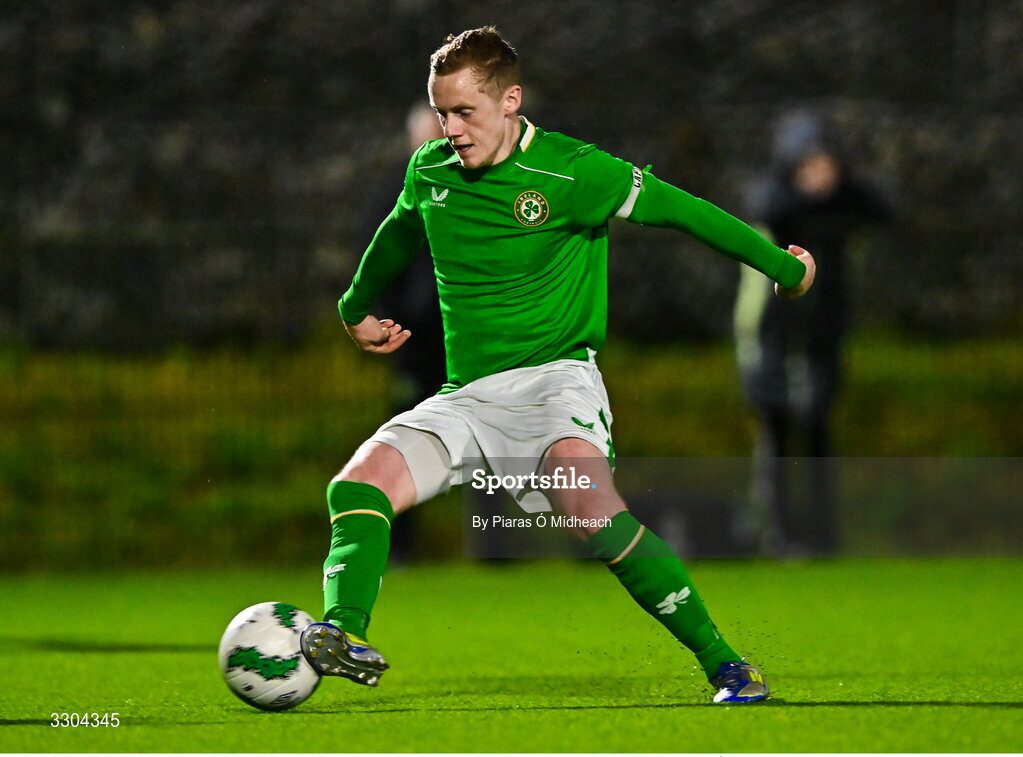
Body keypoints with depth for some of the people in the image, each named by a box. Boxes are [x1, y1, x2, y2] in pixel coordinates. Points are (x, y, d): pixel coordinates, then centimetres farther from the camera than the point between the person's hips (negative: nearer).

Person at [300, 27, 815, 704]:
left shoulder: (572, 172, -11)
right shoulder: (430, 172, 7)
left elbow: (677, 209, 0)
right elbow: (397, 234, 30)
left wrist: (781, 264, 9)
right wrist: (358, 308, 47)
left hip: (555, 375, -6)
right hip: (465, 394, 6)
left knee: (590, 508, -33)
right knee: (357, 485, -20)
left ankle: (722, 660, -24)